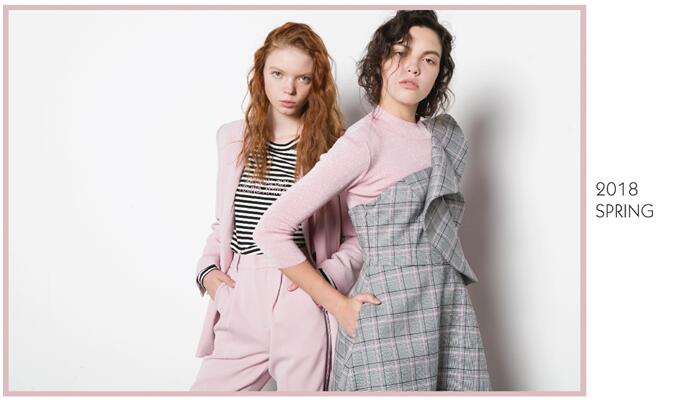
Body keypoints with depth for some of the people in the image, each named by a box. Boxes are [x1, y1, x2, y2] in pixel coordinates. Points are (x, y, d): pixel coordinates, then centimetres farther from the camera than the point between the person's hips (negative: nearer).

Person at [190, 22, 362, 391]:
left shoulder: (334, 148, -1)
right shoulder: (232, 138, 11)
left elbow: (357, 239, 2)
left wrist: (323, 277, -13)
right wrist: (208, 269, 4)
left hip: (303, 307, -3)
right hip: (239, 303, 3)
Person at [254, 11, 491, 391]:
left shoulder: (446, 135, 10)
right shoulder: (363, 141, -11)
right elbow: (271, 229, -13)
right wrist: (339, 305, -9)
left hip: (452, 316, 6)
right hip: (388, 321, -6)